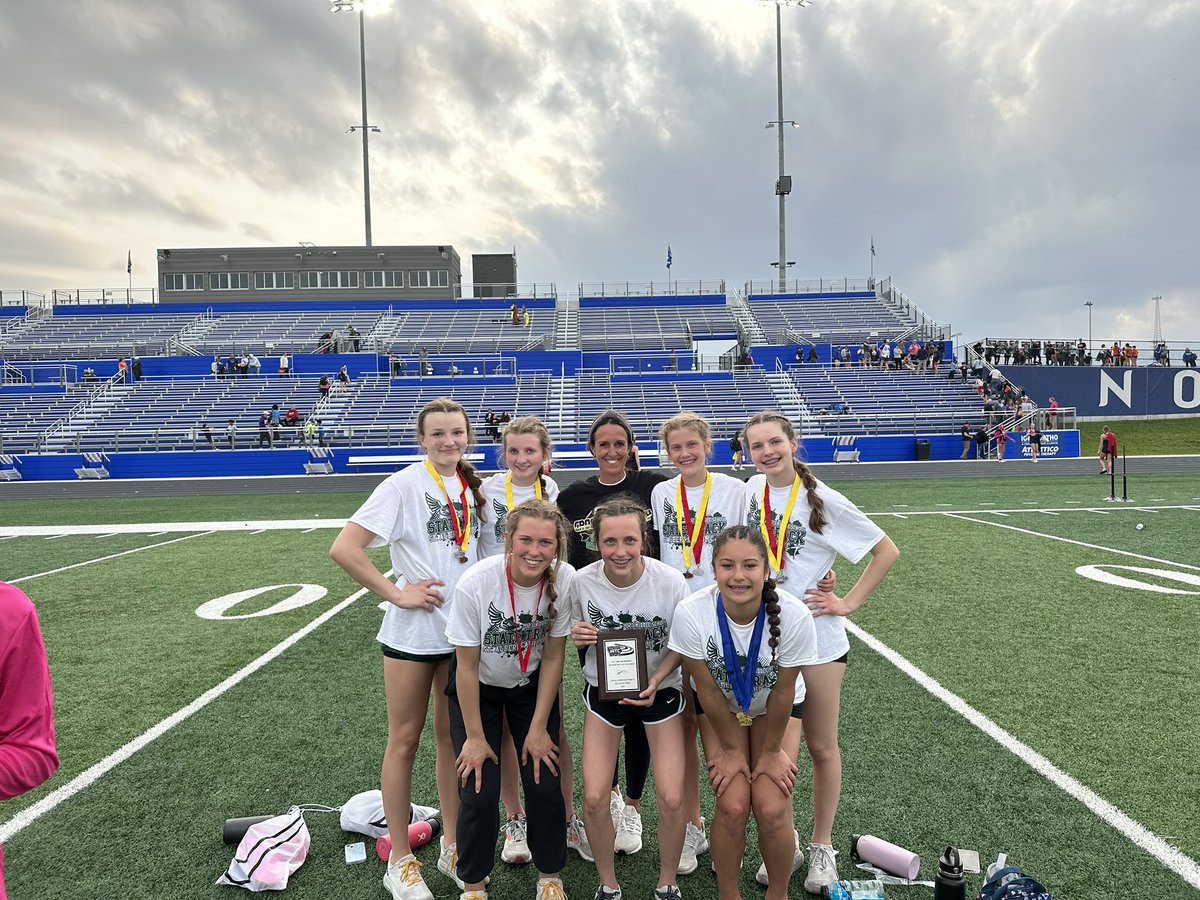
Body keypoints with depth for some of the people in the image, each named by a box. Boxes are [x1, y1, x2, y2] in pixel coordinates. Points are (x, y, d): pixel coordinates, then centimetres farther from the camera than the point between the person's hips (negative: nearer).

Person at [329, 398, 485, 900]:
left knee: (453, 737, 15)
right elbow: (343, 549, -20)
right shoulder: (404, 485, -13)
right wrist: (397, 594, -18)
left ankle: (451, 848, 31)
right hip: (413, 634, -5)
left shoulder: (471, 487, 5)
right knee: (405, 741, 8)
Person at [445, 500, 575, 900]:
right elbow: (467, 666, -19)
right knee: (479, 793, -6)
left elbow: (552, 657, -12)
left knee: (545, 786, -2)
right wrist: (475, 737, -12)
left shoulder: (565, 581, -25)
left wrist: (539, 728, -7)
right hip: (478, 687, -2)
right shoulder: (475, 583, -32)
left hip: (532, 685, 2)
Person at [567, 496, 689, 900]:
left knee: (671, 799, -6)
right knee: (594, 798, -5)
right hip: (603, 689, 1)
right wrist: (577, 637, -22)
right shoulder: (582, 581, -19)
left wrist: (655, 681, -22)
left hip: (659, 689, -1)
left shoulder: (671, 582, -23)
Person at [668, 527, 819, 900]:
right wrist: (731, 749, -7)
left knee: (772, 808, -11)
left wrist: (772, 751, -6)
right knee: (733, 805, -12)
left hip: (776, 708, 0)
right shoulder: (691, 613, -33)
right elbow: (708, 690, -18)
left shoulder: (794, 616, -33)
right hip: (719, 707, 0)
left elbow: (783, 691, -18)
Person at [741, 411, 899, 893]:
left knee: (821, 747, 11)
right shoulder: (750, 490, 0)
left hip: (817, 639, -3)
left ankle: (822, 847, 29)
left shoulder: (821, 498, -11)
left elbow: (887, 551, -6)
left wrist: (849, 602, -9)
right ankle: (785, 842, 29)